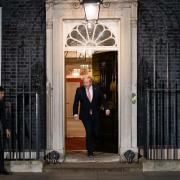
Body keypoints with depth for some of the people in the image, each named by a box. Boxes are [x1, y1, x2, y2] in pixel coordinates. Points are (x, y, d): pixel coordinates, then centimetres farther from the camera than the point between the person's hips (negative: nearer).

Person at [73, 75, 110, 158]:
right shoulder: (79, 90, -3)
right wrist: (75, 113, -11)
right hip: (85, 115, -2)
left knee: (96, 133, 2)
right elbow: (76, 103, 0)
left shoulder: (97, 89, 0)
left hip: (95, 115, 2)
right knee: (89, 133, -8)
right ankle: (90, 152, 4)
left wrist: (106, 109, -5)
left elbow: (102, 99, 7)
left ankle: (90, 146, 32)